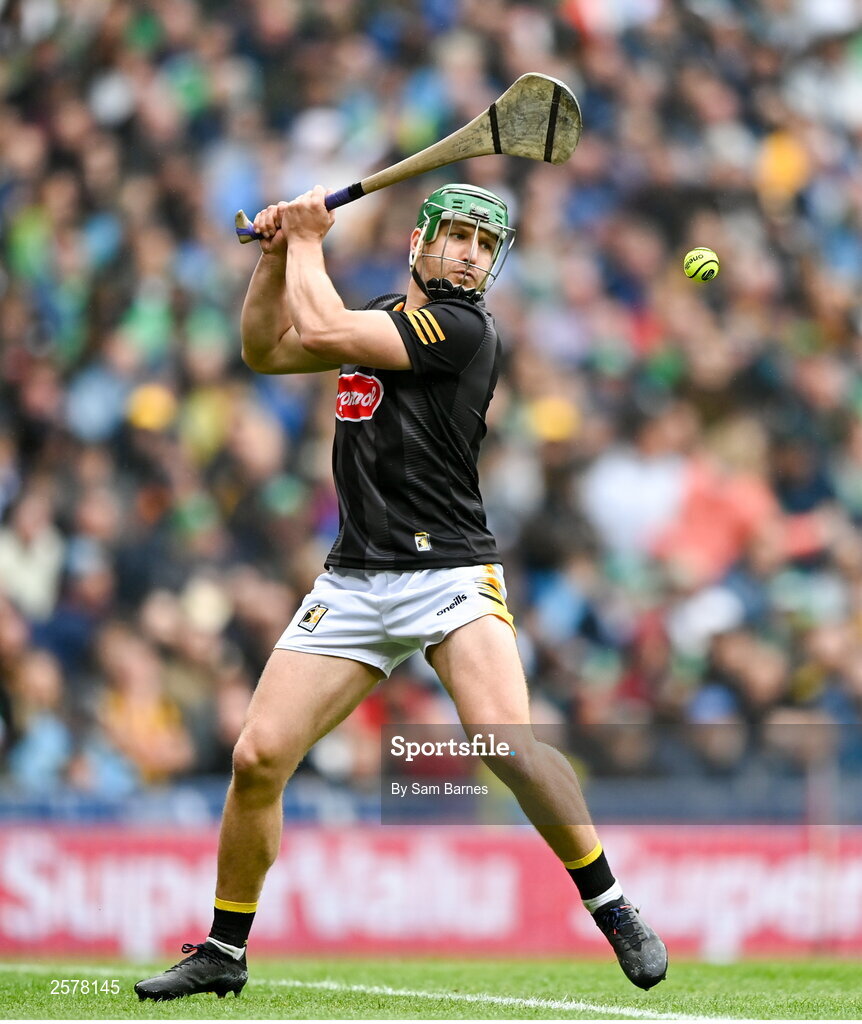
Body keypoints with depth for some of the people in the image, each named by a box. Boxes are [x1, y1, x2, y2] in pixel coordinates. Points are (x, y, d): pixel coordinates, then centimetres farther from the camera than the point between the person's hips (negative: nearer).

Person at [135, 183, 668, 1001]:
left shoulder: (463, 328, -7)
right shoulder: (381, 316, 16)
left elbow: (323, 330, -13)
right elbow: (266, 350, 25)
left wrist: (308, 243, 2)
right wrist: (278, 253, 11)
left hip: (450, 574, -6)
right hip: (353, 584, 6)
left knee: (507, 740, -27)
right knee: (257, 757, -3)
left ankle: (614, 912, -12)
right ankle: (223, 953, 13)